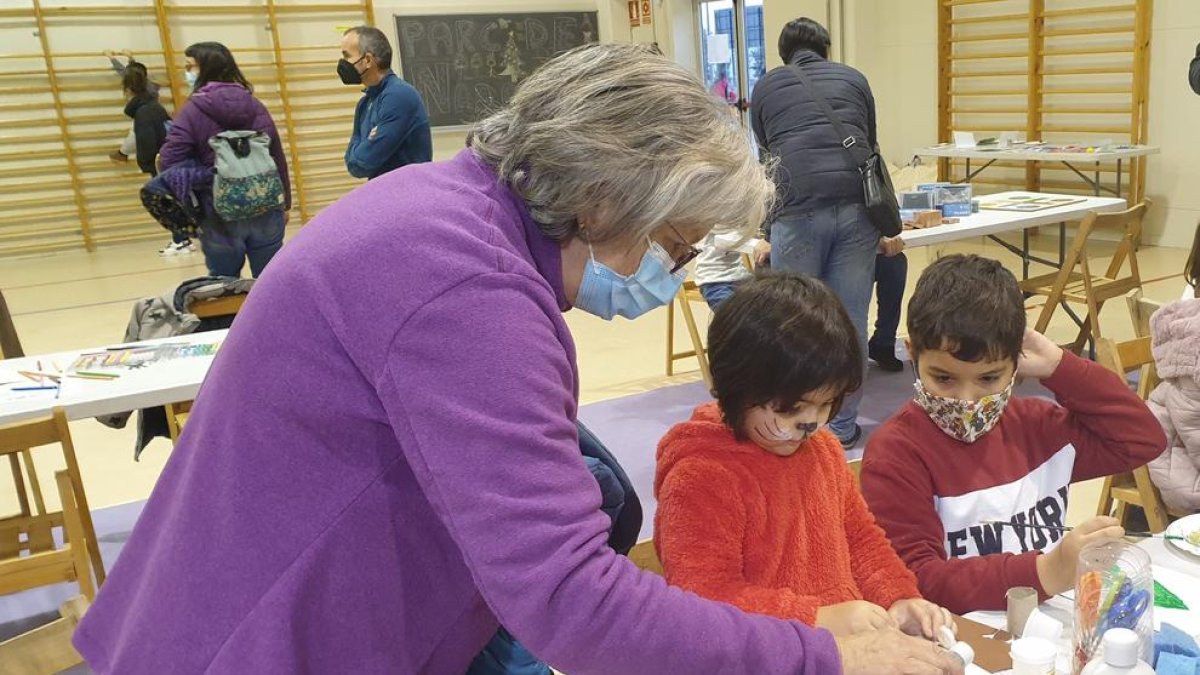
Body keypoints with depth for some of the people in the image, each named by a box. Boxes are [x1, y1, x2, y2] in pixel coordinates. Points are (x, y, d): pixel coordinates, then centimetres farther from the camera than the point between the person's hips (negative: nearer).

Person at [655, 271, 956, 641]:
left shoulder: (822, 447, 8)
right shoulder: (700, 475, -17)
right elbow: (706, 602, -20)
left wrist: (899, 599, 2)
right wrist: (821, 620, -23)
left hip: (852, 640, 7)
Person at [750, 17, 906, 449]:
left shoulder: (766, 86, 20)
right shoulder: (854, 79, 23)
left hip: (798, 212, -2)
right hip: (857, 208, 2)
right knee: (849, 323, 8)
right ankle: (842, 428, 17)